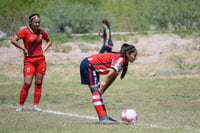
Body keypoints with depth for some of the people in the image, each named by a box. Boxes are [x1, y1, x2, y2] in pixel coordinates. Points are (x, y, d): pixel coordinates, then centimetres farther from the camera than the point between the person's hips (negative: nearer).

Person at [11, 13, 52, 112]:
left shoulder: (41, 32, 7)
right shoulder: (25, 31, -7)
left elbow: (49, 41, 24)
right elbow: (13, 40, -13)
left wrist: (44, 49, 8)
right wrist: (23, 49, -12)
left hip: (41, 60, 4)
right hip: (29, 61, -4)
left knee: (38, 83, 3)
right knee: (27, 83, -10)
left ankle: (35, 105, 8)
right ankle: (21, 105, 0)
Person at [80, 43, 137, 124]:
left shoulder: (123, 63, 9)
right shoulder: (120, 59, -20)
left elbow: (113, 78, 9)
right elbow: (110, 75, -27)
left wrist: (102, 89, 2)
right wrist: (102, 88, -24)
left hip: (92, 67, 10)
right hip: (88, 65, -10)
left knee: (98, 92, 8)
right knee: (96, 91, -14)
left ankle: (104, 116, 9)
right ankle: (102, 118, -20)